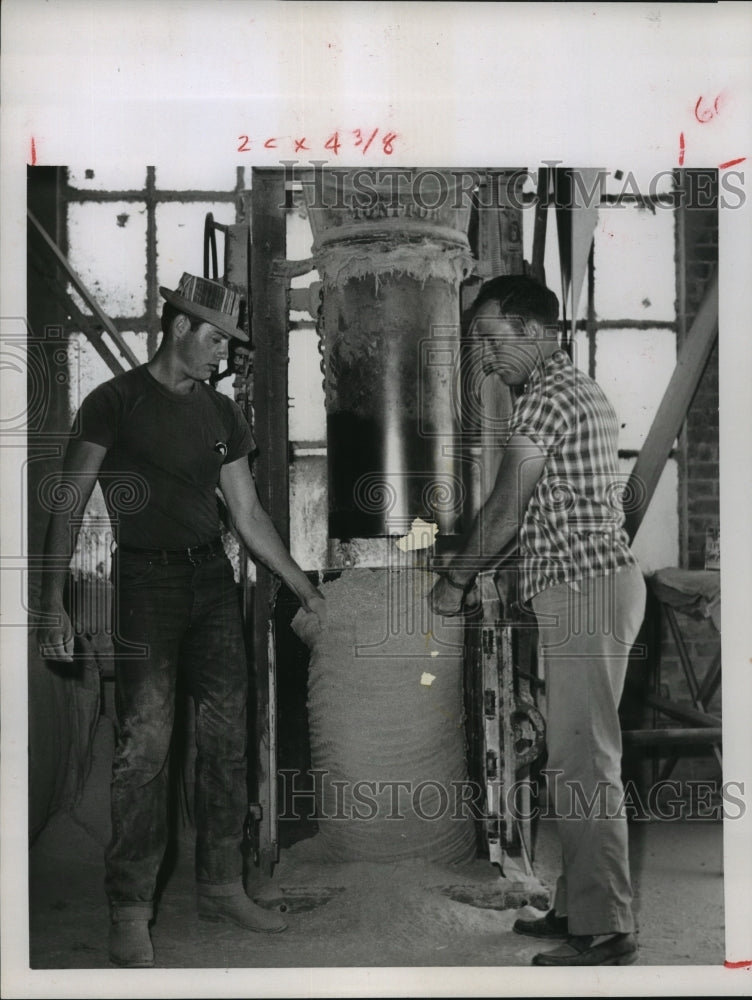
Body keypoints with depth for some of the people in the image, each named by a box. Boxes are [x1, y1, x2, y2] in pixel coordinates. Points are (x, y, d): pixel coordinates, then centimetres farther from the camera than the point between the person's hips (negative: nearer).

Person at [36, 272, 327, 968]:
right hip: (145, 580, -6)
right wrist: (54, 603, -13)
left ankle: (222, 887, 20)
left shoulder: (221, 413, 13)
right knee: (145, 743, -9)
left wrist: (302, 586, 12)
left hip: (214, 578, 6)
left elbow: (248, 513, 16)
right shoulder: (116, 401, -3)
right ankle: (130, 910, 3)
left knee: (227, 735, 7)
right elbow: (71, 504, -6)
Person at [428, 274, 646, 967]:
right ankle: (579, 908, 23)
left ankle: (605, 931, 1)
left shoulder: (546, 397, -12)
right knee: (582, 757, 14)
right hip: (595, 582, 11)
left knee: (583, 761, -6)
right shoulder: (581, 390, 20)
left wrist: (454, 580, -1)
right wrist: (477, 574, 18)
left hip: (585, 591, -11)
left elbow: (507, 507, -14)